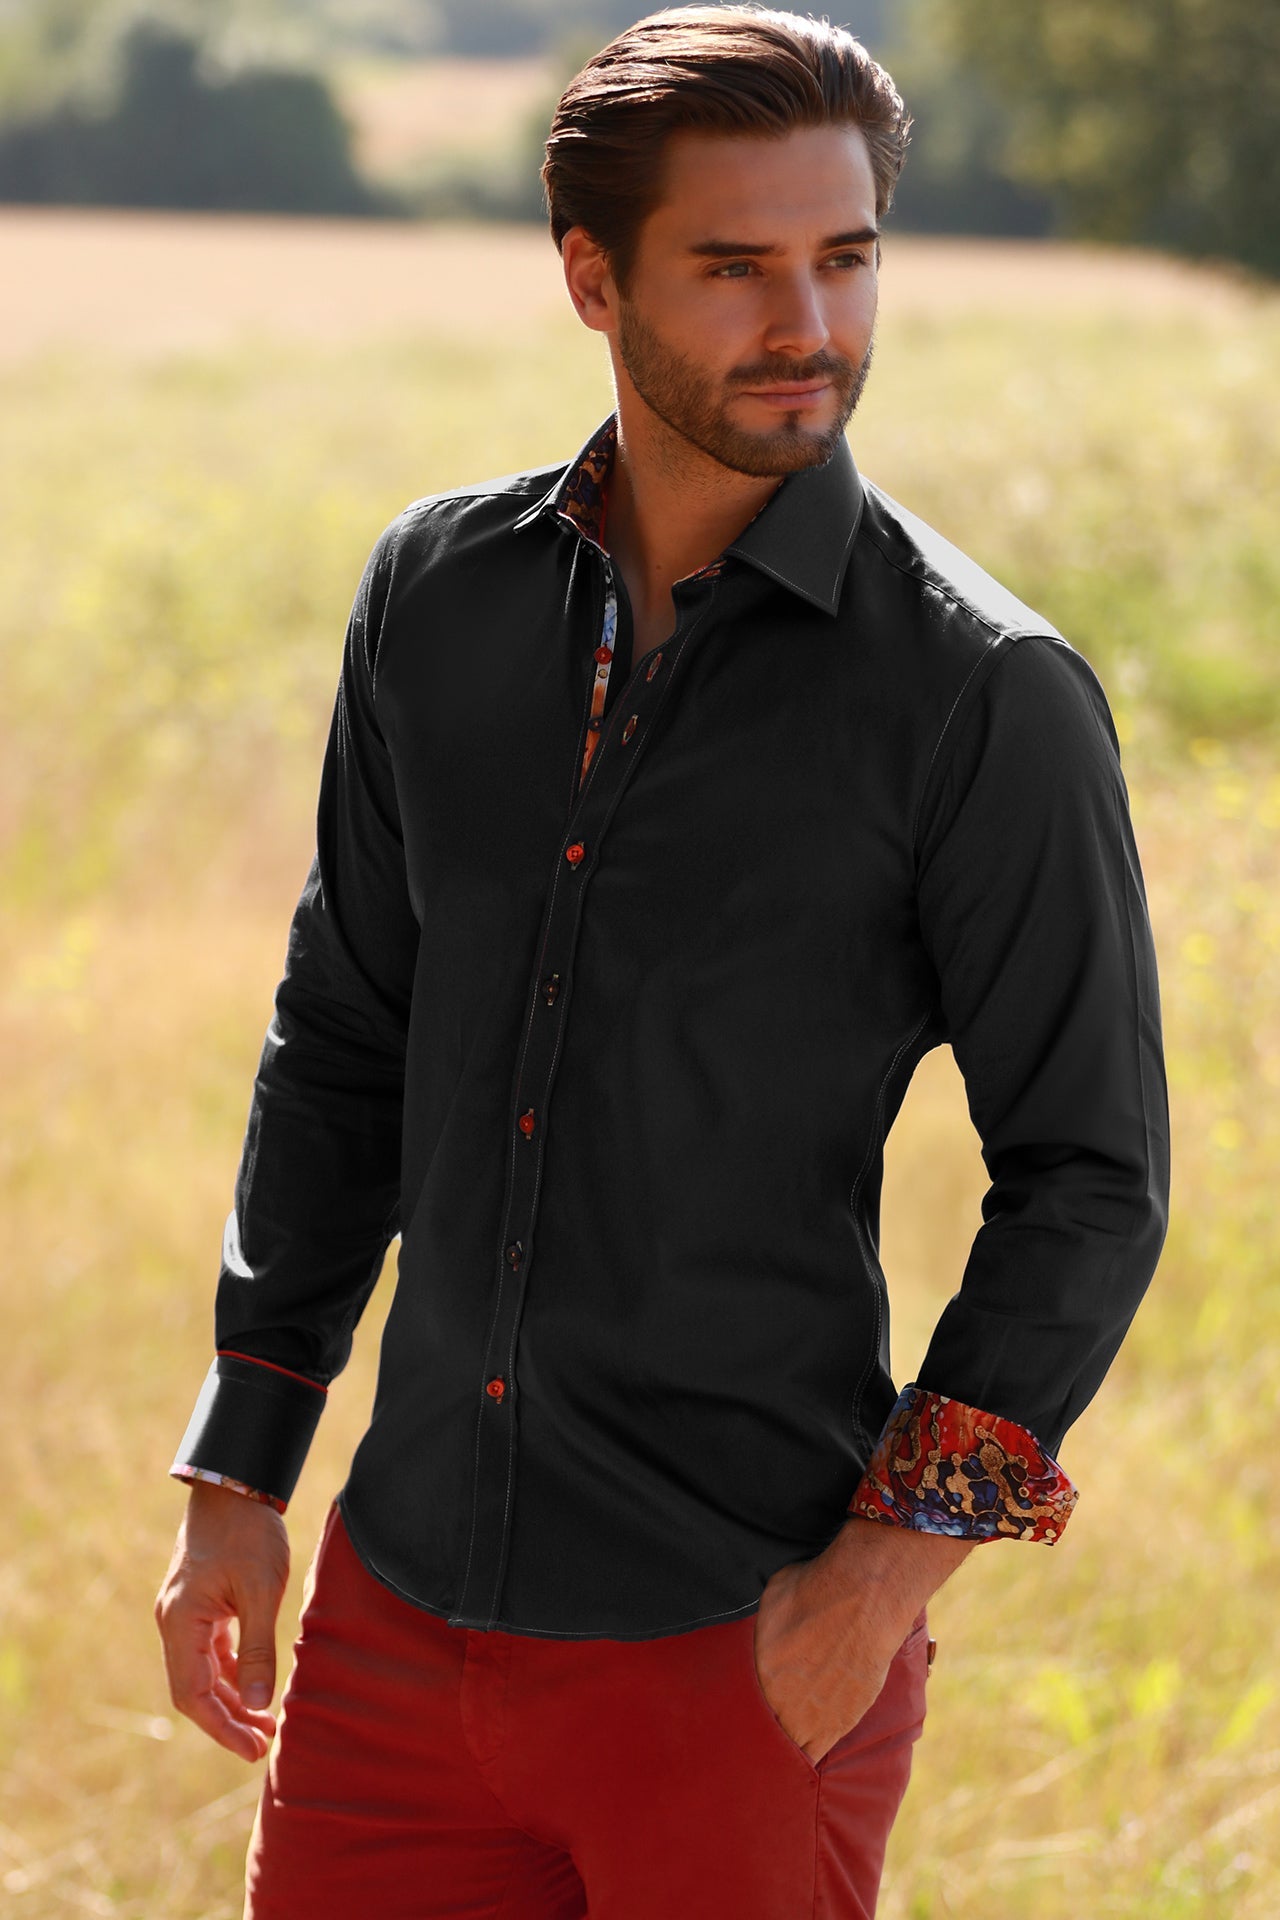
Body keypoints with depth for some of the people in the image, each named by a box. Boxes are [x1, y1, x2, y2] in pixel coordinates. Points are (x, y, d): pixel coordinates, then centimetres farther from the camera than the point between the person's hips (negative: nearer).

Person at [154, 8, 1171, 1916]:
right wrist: (237, 1476, 13)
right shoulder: (440, 593, 5)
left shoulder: (987, 696, -9)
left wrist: (896, 1561, -13)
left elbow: (1089, 1175, -6)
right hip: (404, 1599, 4)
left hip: (742, 1650, -4)